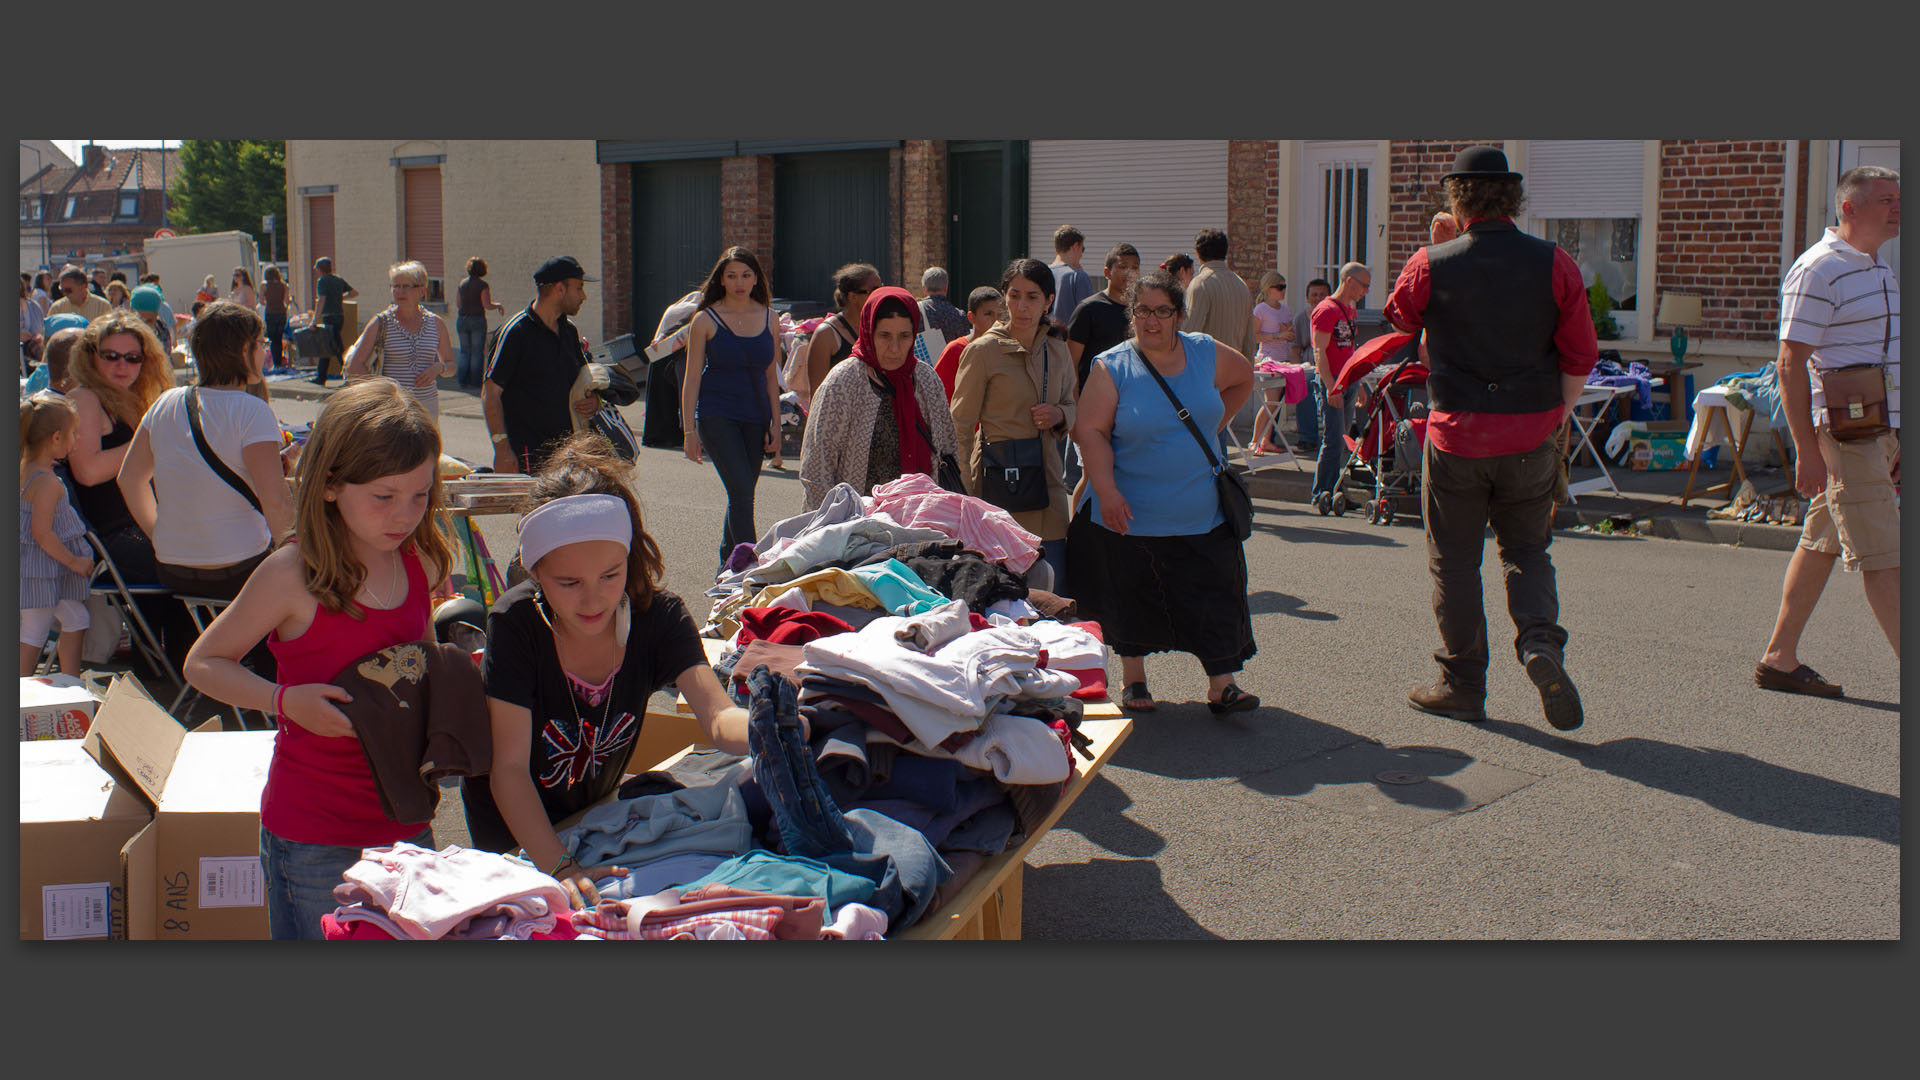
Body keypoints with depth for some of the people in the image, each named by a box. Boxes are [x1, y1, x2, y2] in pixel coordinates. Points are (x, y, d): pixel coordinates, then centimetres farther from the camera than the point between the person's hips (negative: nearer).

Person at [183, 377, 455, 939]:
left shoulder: (420, 565, 2)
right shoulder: (294, 575, -14)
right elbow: (202, 664, -5)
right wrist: (286, 700, -20)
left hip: (405, 823, 5)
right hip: (313, 833, -5)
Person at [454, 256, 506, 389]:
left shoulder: (462, 283, 7)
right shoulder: (483, 285, -9)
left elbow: (459, 303, 14)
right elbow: (487, 305, -15)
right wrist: (498, 305, 3)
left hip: (462, 319, 5)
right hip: (477, 319, -4)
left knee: (465, 351, 12)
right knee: (477, 351, 3)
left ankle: (463, 380, 9)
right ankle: (475, 382, 2)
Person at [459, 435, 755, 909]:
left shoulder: (659, 616, -23)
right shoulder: (515, 624, -30)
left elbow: (717, 717, -37)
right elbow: (509, 768, -32)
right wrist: (558, 867, -47)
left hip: (596, 810, 3)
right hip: (512, 827, -3)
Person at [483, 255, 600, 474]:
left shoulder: (569, 330, 13)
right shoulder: (517, 331, -9)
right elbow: (490, 392, -11)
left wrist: (594, 400, 3)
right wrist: (502, 448, -18)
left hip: (566, 451, 7)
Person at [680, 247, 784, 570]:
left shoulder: (769, 319, 7)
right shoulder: (706, 321, -2)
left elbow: (771, 376, 12)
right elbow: (692, 377, -2)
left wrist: (776, 424, 8)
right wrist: (689, 430, -6)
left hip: (755, 418, 4)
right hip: (716, 415, -4)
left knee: (741, 495, 7)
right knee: (741, 492, -14)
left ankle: (726, 566, 22)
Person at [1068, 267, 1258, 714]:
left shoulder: (1206, 354, 2)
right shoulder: (1112, 368, -7)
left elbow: (1243, 379, 22)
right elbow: (1090, 430, -13)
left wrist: (1212, 426, 13)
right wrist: (1106, 491, -23)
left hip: (1201, 515, 2)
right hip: (1130, 513, -2)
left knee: (1214, 598, 0)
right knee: (1132, 600, 9)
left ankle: (1222, 686, 8)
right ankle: (1133, 681, 26)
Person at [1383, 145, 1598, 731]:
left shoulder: (1430, 266, -7)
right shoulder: (1554, 264, -3)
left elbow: (1396, 325, 11)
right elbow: (1581, 357, -1)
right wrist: (1555, 417, 13)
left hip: (1456, 435, -1)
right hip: (1531, 435, 2)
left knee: (1454, 561, 11)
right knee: (1526, 551, 17)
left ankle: (1463, 685, 14)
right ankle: (1540, 640, -8)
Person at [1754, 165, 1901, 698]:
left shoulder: (1879, 269, 18)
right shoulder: (1818, 270, -12)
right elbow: (1791, 364, -16)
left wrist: (1896, 440, 23)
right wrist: (1806, 449, -21)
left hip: (1876, 429, 9)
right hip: (1842, 431, -9)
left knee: (1820, 545, 12)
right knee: (1880, 556, -8)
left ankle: (1779, 658, 18)